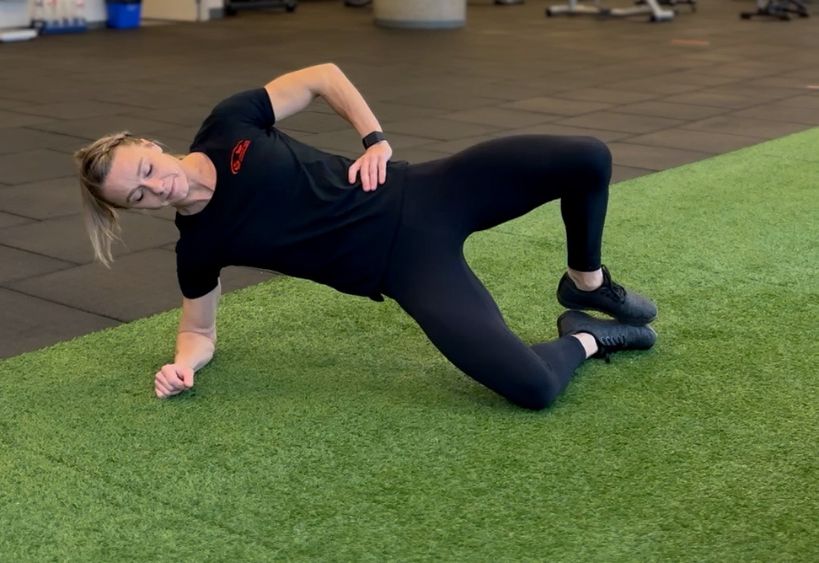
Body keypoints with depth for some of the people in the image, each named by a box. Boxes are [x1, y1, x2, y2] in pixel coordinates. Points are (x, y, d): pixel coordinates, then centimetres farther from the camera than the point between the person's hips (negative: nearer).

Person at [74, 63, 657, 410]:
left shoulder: (228, 125, -6)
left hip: (420, 195, 2)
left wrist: (377, 140, -7)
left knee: (586, 159, -11)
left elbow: (323, 77, 4)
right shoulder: (198, 246, -4)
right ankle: (586, 336, 15)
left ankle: (588, 285, 19)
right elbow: (199, 330, 8)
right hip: (405, 264, -2)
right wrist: (181, 366, -14)